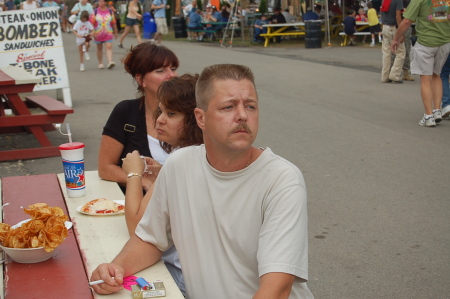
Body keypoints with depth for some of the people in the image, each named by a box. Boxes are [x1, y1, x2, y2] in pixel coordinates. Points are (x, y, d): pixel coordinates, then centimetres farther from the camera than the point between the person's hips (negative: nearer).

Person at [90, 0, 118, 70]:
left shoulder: (110, 12, 5)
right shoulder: (95, 12, 1)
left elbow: (114, 23, 12)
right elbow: (91, 23, -4)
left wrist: (115, 32, 16)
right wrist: (93, 32, -14)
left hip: (108, 33, 0)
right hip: (98, 34, 0)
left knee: (109, 47, -16)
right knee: (99, 48, 10)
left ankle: (110, 62, -26)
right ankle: (100, 63, 21)